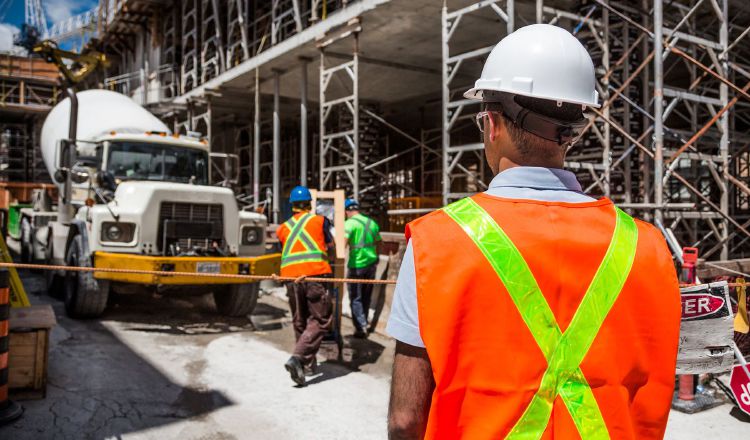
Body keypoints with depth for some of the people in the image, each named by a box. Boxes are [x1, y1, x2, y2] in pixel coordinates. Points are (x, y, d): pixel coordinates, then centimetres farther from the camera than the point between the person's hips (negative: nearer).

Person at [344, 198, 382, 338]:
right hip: (371, 263, 6)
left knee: (356, 297, 2)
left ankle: (361, 328, -4)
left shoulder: (350, 223, -9)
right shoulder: (372, 223, 11)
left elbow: (343, 243, -23)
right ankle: (364, 323, 28)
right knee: (366, 296, 18)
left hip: (357, 265, -6)